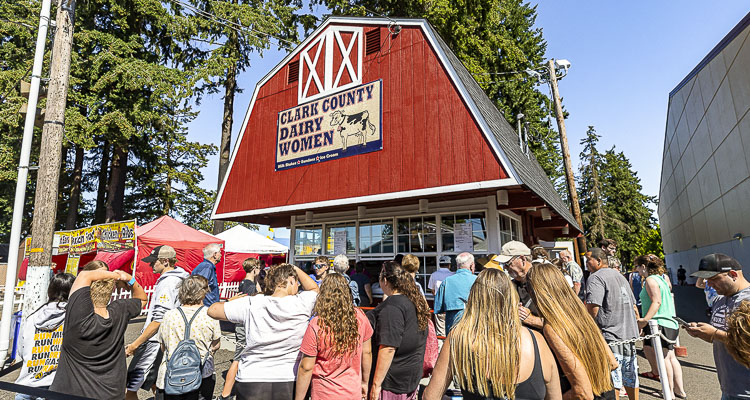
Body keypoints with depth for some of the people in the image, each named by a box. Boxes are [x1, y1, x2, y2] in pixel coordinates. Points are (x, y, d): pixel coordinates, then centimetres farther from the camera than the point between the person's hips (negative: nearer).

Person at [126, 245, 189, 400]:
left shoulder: (167, 283, -20)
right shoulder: (179, 279, 10)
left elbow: (158, 321, -22)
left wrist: (134, 345, -18)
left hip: (154, 342, -10)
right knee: (155, 384, 21)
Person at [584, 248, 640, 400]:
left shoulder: (596, 278, -13)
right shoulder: (619, 275, 16)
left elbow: (593, 307, -24)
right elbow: (633, 304, 22)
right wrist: (636, 323, 32)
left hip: (610, 334, -9)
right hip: (630, 332, 9)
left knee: (612, 380, -3)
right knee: (630, 376, 20)